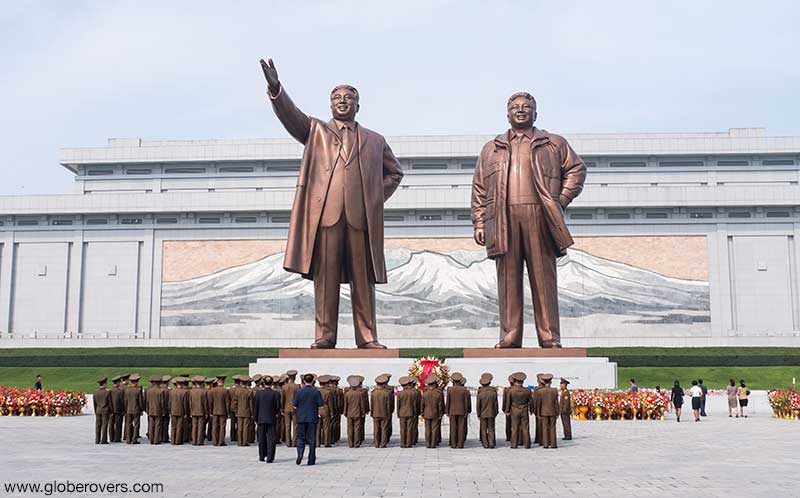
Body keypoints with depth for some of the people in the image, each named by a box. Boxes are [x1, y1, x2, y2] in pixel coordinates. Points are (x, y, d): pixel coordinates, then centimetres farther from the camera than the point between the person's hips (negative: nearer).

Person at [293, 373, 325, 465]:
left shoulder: (299, 391, -3)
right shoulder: (316, 392, -6)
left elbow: (294, 404, -1)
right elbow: (321, 404, -7)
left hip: (301, 417, 1)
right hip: (313, 418, 0)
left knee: (300, 437, 9)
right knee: (312, 439, 5)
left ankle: (300, 454, -15)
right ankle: (311, 460, 7)